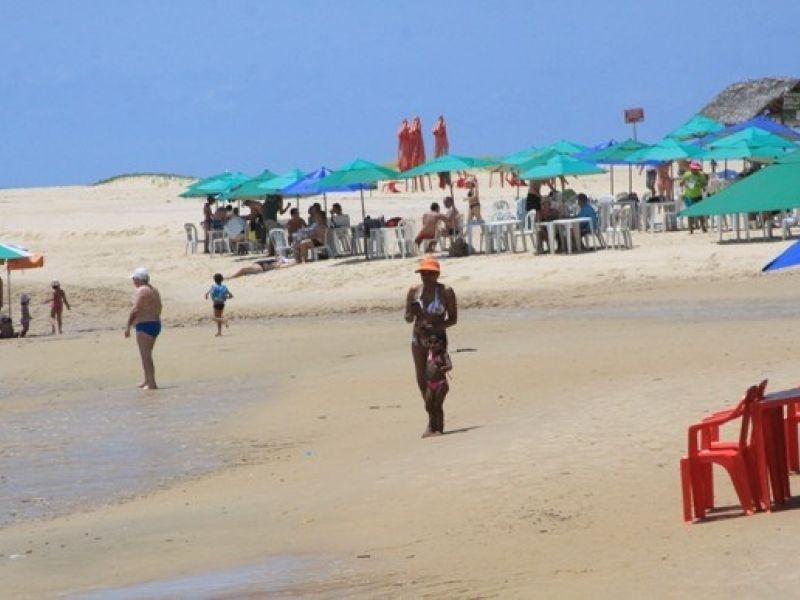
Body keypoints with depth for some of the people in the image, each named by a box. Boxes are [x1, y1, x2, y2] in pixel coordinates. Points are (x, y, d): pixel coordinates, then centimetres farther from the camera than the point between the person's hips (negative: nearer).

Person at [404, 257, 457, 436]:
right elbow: (408, 319, 6)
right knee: (422, 380, 5)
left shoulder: (446, 292, -9)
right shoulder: (414, 291, 1)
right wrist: (413, 313, -18)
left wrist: (435, 327, -22)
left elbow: (453, 319, -7)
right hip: (418, 339, 4)